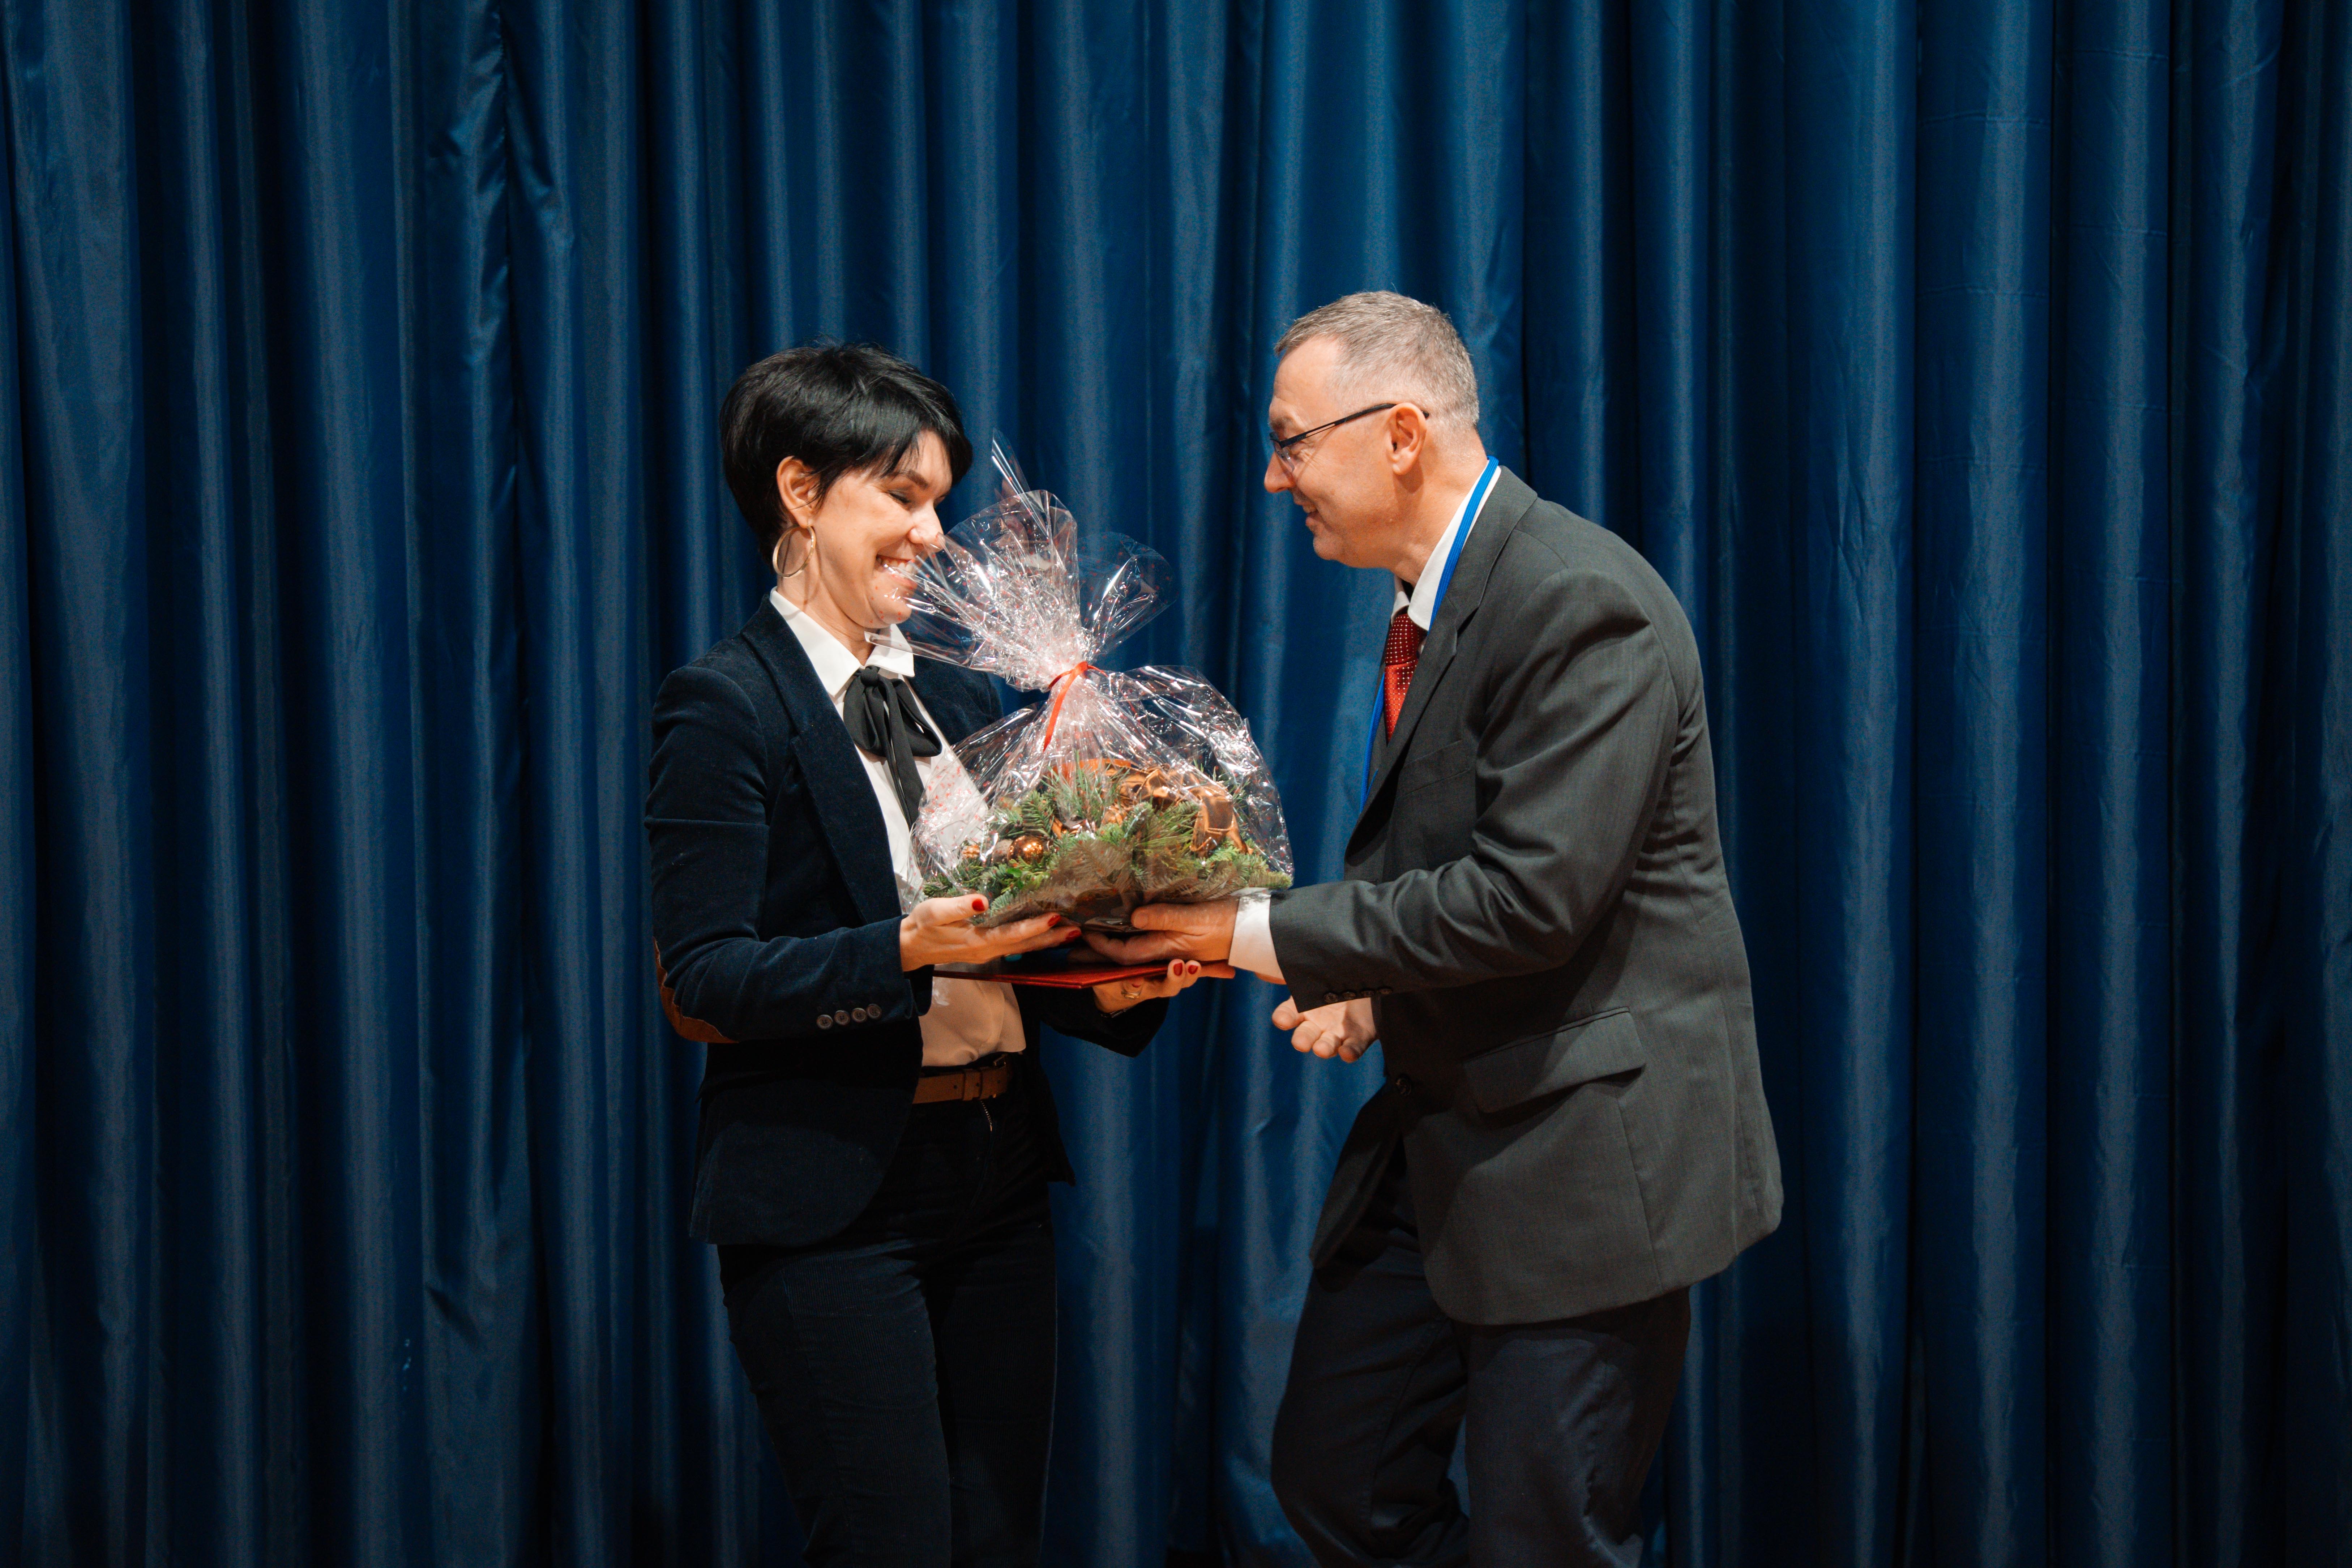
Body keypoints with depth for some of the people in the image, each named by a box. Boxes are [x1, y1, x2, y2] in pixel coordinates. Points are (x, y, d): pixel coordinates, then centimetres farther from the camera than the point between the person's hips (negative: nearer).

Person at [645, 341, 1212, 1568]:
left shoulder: (961, 702, 15)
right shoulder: (726, 707, -8)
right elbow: (706, 976, -15)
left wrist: (1112, 983, -4)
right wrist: (909, 949, -27)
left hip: (992, 1175, 7)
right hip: (830, 1193, -7)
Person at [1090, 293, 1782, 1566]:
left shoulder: (1582, 603, -20)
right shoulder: (1432, 601, 11)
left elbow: (1532, 897, -25)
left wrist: (1266, 934, -19)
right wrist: (1378, 991, 2)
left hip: (1583, 1143, -9)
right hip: (1437, 1132, 10)